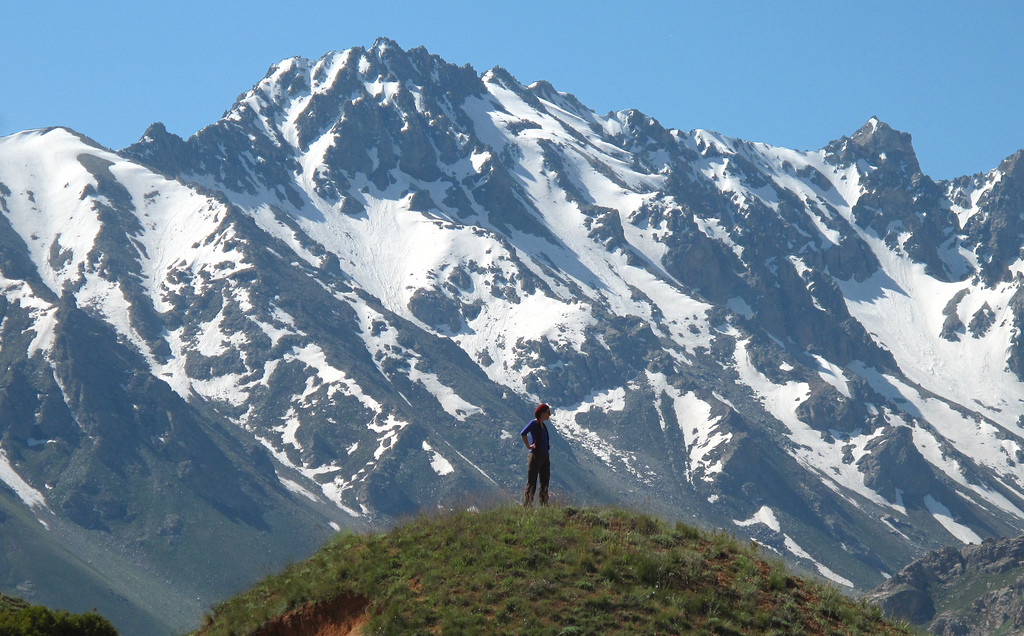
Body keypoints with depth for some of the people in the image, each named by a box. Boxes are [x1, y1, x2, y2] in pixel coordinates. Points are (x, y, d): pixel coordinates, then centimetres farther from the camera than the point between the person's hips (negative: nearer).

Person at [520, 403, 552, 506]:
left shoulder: (543, 424, 14)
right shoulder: (534, 423, -11)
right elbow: (523, 433, -26)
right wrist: (528, 446, -18)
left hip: (545, 456, 9)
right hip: (536, 455, -9)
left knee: (545, 482, 11)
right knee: (531, 482, -5)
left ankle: (544, 505, 16)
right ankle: (527, 505, -3)